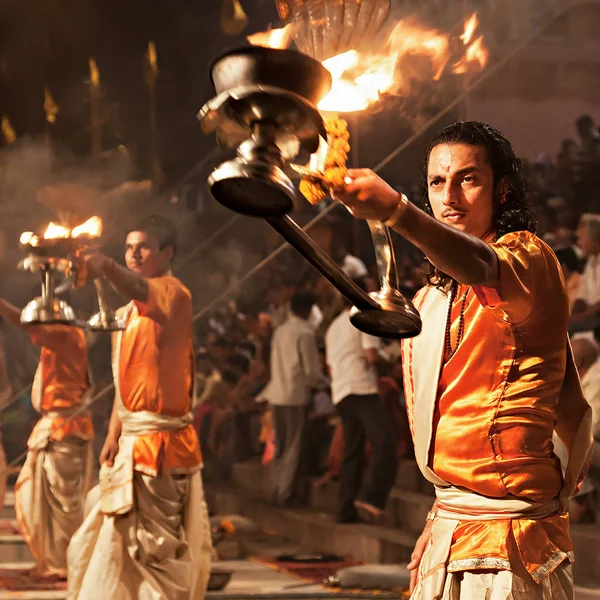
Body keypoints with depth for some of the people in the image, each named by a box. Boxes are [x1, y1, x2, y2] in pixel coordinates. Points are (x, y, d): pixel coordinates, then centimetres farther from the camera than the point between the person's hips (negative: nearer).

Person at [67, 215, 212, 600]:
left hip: (161, 441, -9)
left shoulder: (173, 293, -11)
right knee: (119, 544, 16)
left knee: (158, 549, -8)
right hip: (132, 439, 9)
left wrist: (107, 267, -56)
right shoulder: (129, 312, 17)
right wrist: (114, 437, 11)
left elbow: (139, 289, -36)